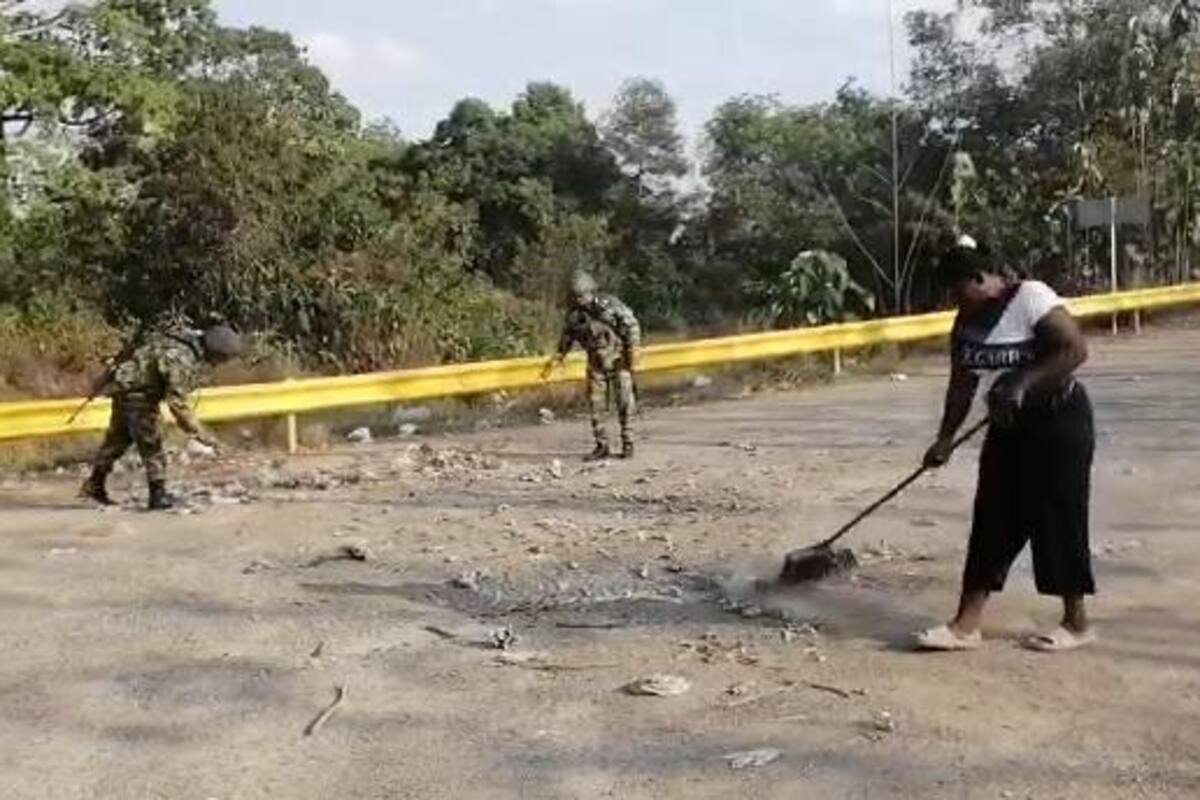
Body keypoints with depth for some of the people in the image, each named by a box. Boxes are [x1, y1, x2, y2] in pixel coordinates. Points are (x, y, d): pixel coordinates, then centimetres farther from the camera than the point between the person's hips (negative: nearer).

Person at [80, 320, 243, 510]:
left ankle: (95, 485, 32)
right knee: (151, 444, -6)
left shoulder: (193, 337, -4)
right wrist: (200, 434, -28)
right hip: (136, 392, -10)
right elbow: (177, 403, -32)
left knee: (119, 438, 20)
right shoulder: (184, 360, -31)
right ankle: (158, 496, -1)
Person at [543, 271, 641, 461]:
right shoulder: (574, 313, -2)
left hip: (618, 358, -4)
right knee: (595, 404, 1)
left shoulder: (610, 304, -15)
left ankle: (627, 444, 5)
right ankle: (602, 446, 9)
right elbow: (567, 337, 12)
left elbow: (632, 325, -9)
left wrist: (632, 351, -15)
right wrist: (558, 358, 9)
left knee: (625, 402, -4)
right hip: (596, 362, 4)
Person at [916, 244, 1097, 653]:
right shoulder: (967, 320, 4)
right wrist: (946, 438, 2)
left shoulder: (1030, 297, -17)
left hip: (1059, 419, -7)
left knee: (1058, 517, -2)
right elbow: (962, 385, 8)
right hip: (1009, 424, 7)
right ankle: (966, 624, 6)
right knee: (993, 517, 4)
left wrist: (1021, 382, -29)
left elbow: (1075, 349, -24)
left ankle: (1077, 622, 15)